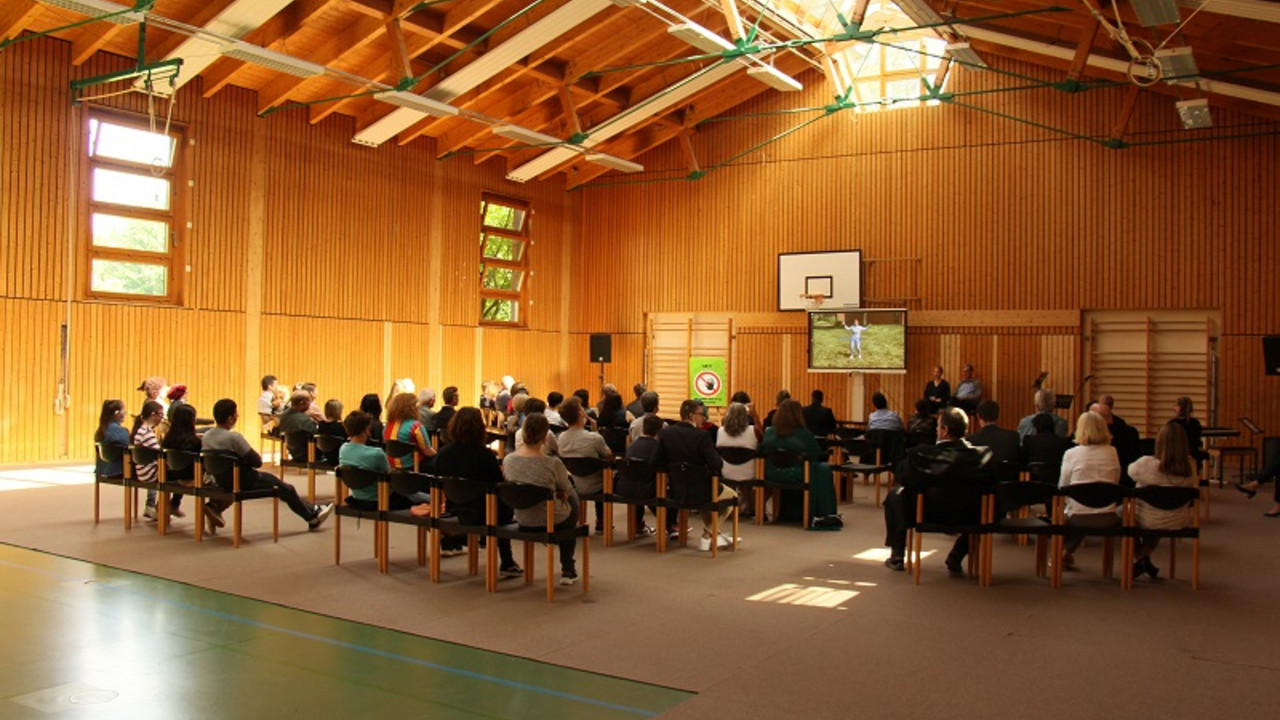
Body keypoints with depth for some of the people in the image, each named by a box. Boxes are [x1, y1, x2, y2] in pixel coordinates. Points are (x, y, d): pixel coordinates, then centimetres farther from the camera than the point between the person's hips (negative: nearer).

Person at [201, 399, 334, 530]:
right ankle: (313, 516, 24)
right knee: (285, 489, 9)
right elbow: (257, 462, -21)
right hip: (243, 483, -8)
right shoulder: (233, 437, -26)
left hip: (221, 482, 8)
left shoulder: (206, 436, -3)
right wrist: (257, 456, 1)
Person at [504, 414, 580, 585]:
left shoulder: (508, 460, -12)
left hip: (523, 520, 5)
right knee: (573, 497, 30)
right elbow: (566, 490, -6)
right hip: (550, 521, -5)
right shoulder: (553, 463, -26)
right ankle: (567, 570, 33)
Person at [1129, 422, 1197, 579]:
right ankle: (1145, 558, 39)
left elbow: (1130, 470, -3)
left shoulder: (1146, 464, -27)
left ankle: (1139, 558, 29)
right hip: (1179, 522, 4)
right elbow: (1194, 489, 4)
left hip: (1148, 521, -4)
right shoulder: (1190, 466, -16)